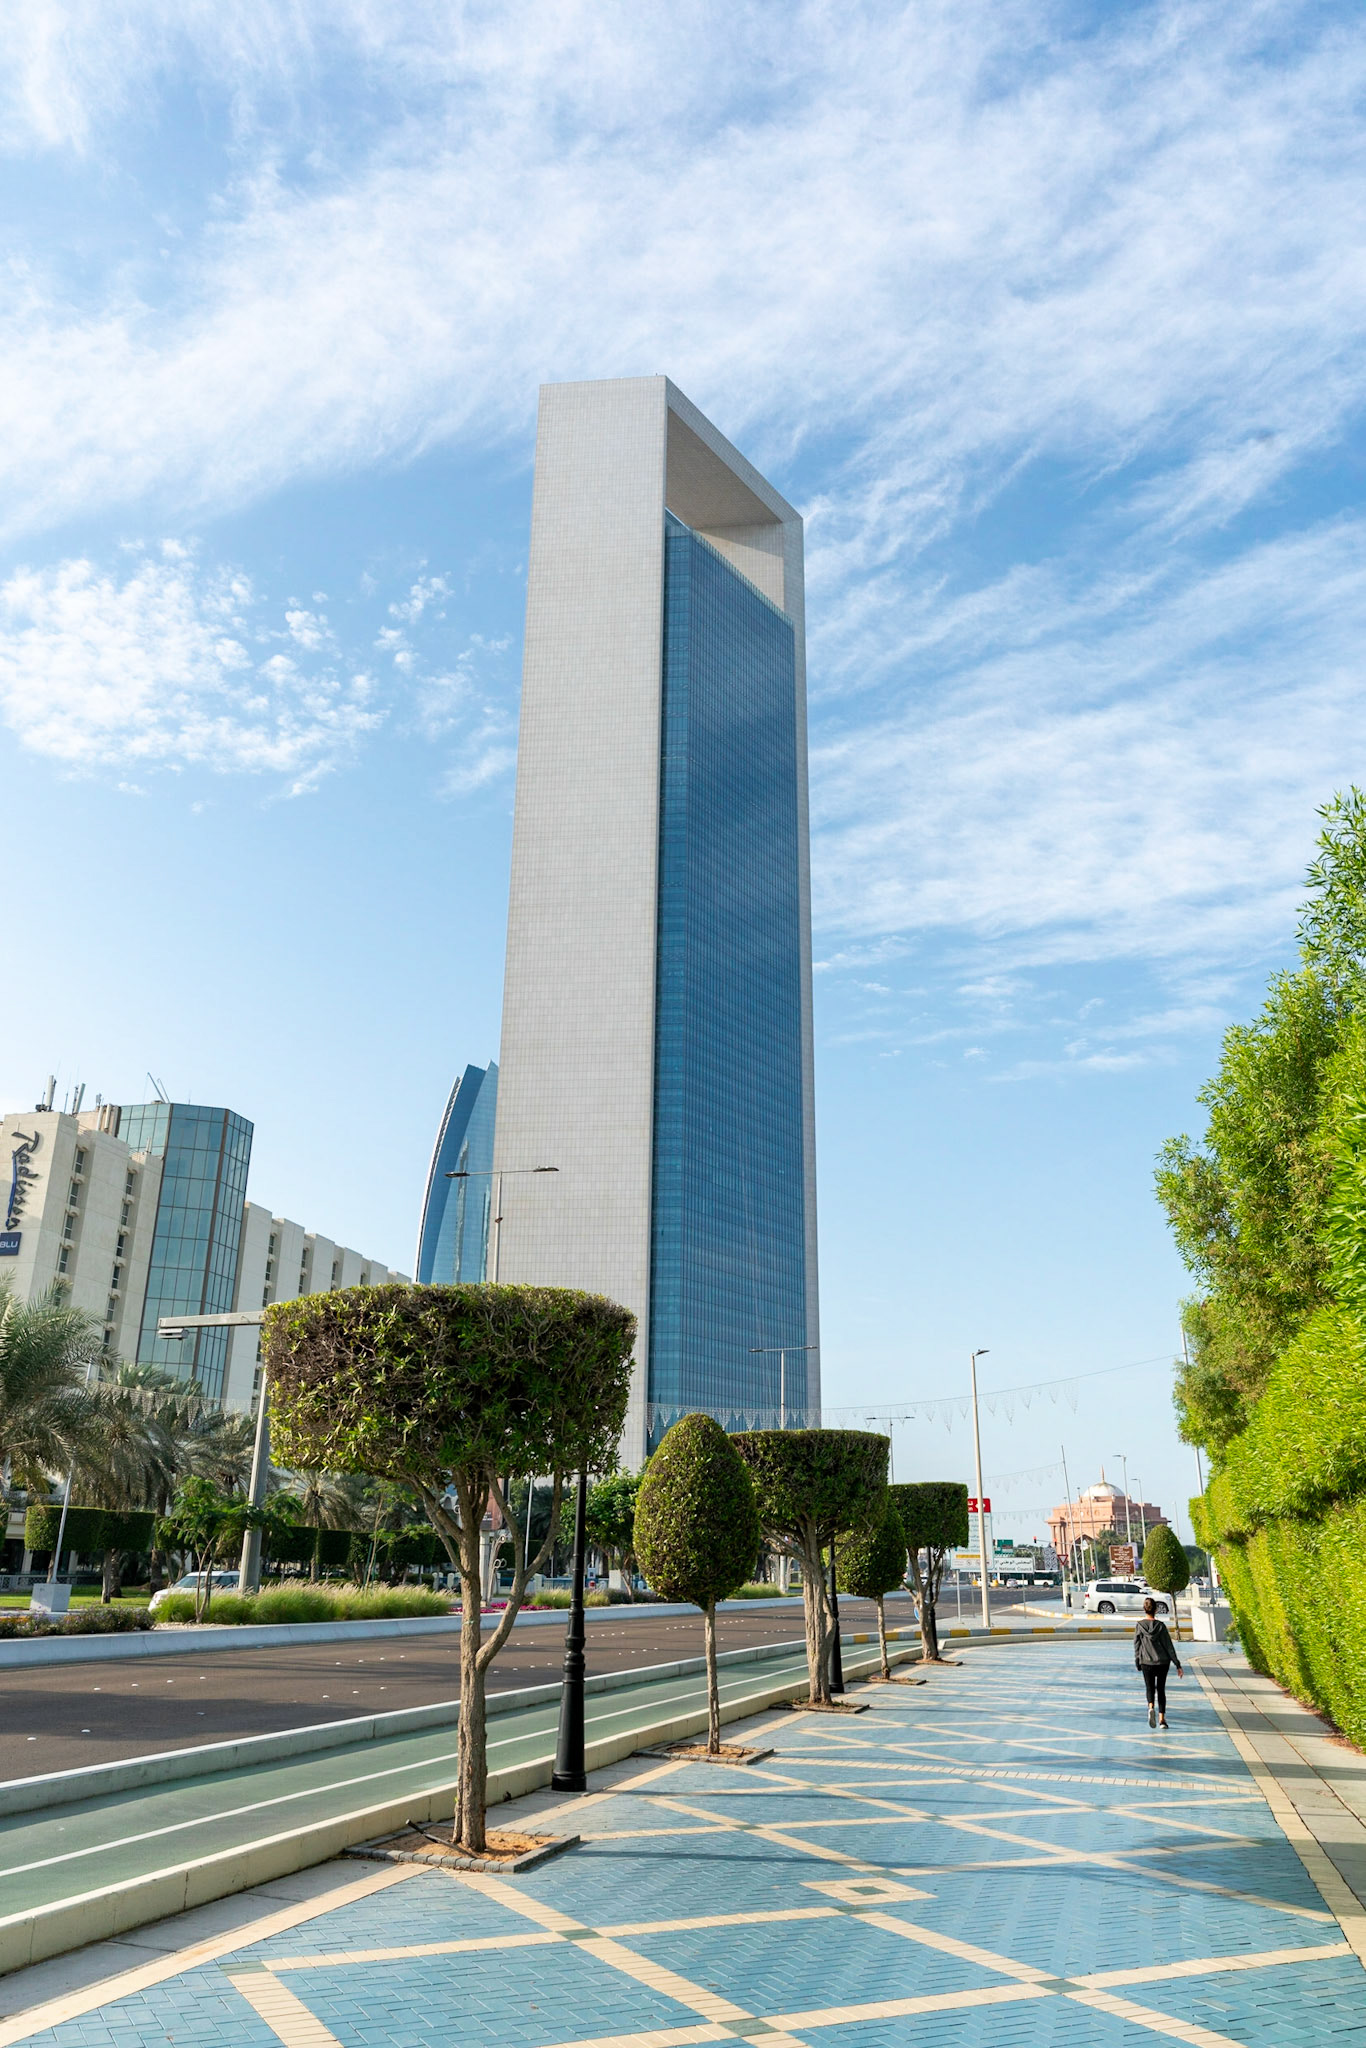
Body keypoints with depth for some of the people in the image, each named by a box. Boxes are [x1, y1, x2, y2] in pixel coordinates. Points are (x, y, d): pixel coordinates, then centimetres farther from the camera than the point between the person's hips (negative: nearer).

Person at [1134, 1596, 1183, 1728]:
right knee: (1161, 1689, 15)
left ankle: (1151, 1707, -15)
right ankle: (1161, 1719, 10)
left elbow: (1136, 1646, -1)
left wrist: (1138, 1663, 12)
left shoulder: (1138, 1625, -7)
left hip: (1146, 1662, 0)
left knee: (1149, 1688, 14)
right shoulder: (1161, 1626, -9)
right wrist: (1178, 1665, 0)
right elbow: (1169, 1646, -6)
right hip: (1163, 1662, 0)